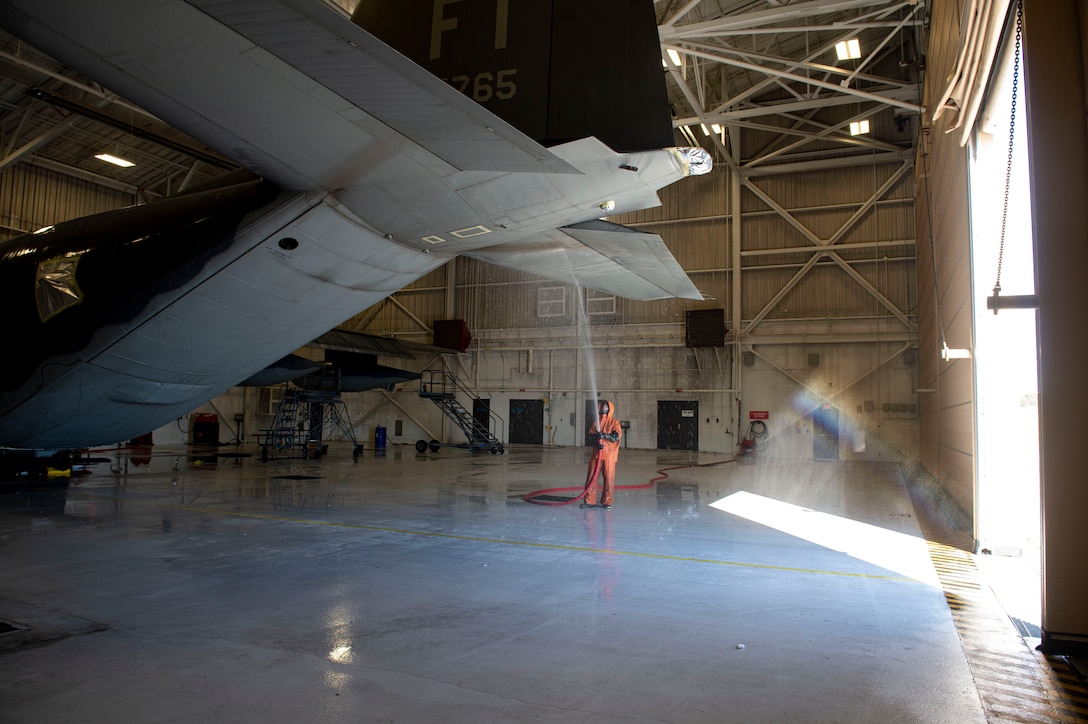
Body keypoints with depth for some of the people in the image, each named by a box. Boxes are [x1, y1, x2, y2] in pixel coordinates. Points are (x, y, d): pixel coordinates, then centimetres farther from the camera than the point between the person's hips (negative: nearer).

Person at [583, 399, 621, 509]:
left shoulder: (614, 422, 3)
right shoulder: (596, 421, 13)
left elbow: (616, 437, -8)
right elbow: (591, 433, 5)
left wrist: (604, 435, -21)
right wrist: (597, 440, -14)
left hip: (609, 454, -3)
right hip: (597, 453, 3)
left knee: (609, 477, -1)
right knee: (592, 476, 1)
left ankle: (607, 502, 9)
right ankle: (589, 500, 7)